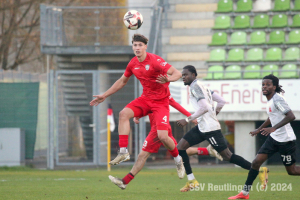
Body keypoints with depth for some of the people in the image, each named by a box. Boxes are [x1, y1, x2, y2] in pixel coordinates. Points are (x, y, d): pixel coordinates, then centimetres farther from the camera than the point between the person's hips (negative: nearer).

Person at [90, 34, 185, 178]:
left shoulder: (155, 61, -19)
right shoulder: (133, 64, 2)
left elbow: (177, 73, -25)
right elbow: (122, 81, 19)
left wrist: (168, 79, -48)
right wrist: (104, 96, 21)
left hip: (161, 101, -6)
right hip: (146, 98, 6)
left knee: (162, 136, -17)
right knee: (124, 113, -20)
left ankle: (178, 160, 12)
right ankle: (123, 152, -18)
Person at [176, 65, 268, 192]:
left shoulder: (195, 86, -12)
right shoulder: (201, 86, 16)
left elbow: (204, 108, -23)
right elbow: (221, 101, 16)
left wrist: (187, 120, -19)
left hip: (209, 128, -10)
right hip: (201, 128, 10)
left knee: (227, 155, -8)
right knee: (180, 147, 5)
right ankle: (191, 181, 5)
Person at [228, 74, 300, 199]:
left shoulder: (277, 99, -18)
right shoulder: (270, 100, 10)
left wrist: (273, 128, -35)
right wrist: (259, 130, 35)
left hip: (285, 140, -8)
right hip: (274, 138, 8)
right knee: (256, 162, -1)